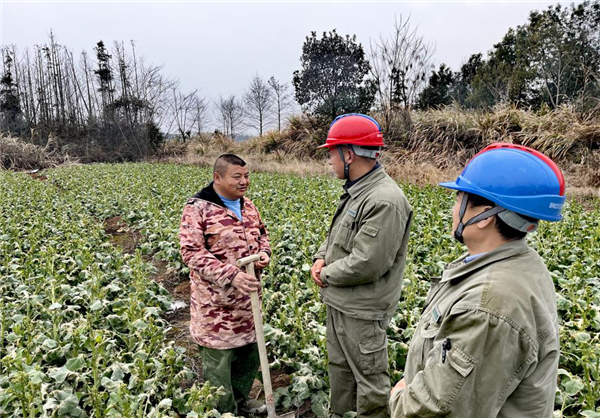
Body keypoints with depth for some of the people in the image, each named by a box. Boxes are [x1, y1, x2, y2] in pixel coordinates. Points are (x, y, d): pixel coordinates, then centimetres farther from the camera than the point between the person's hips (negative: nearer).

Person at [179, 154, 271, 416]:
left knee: (250, 351, 21)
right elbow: (192, 253, -20)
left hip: (248, 297, 7)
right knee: (218, 359, 6)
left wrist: (264, 252, -4)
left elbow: (261, 233, 20)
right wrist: (231, 275, -29)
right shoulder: (198, 209, -15)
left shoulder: (248, 205, 7)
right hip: (216, 301, -7)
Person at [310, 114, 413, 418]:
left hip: (362, 311, -10)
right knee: (339, 366, 26)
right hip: (338, 301, 10)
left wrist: (326, 274, -13)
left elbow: (366, 264, -29)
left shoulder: (385, 201, -26)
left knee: (370, 379, 9)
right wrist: (321, 257, -1)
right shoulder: (355, 191, 6)